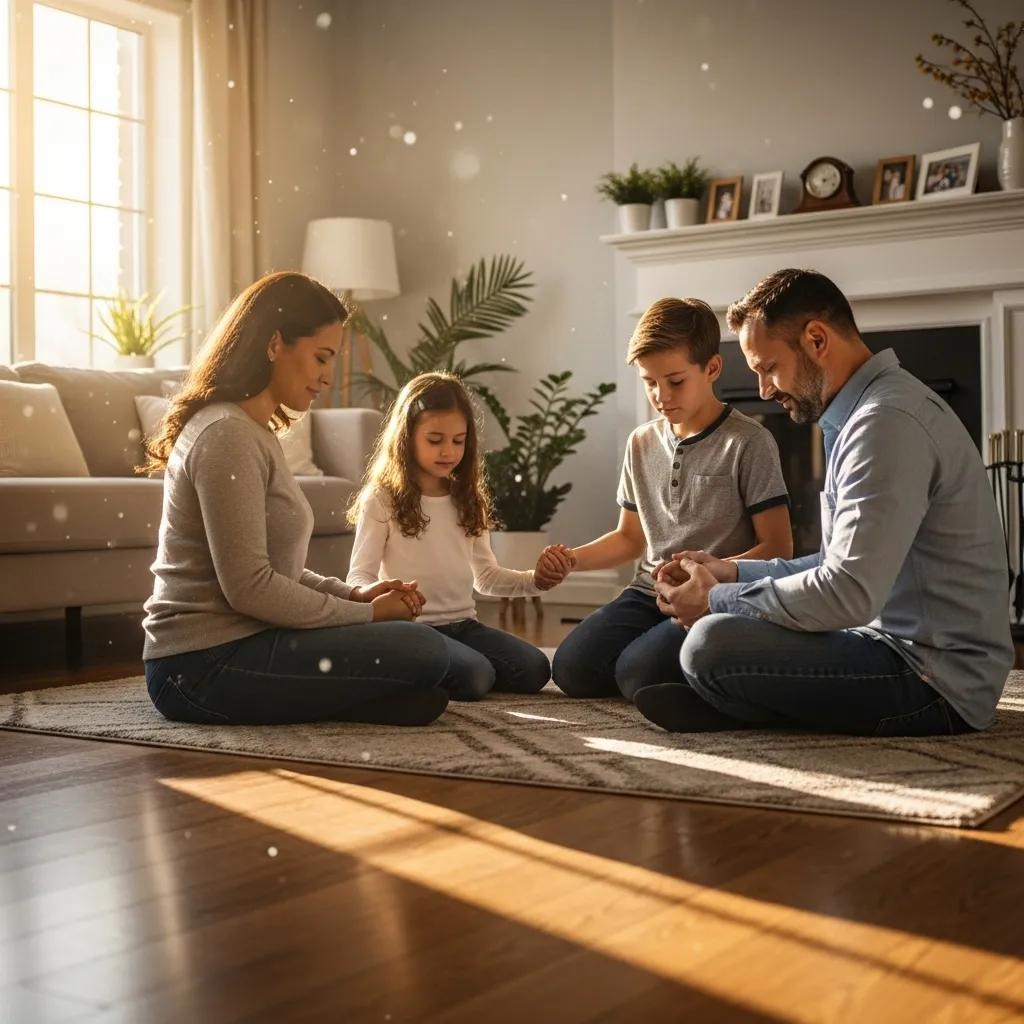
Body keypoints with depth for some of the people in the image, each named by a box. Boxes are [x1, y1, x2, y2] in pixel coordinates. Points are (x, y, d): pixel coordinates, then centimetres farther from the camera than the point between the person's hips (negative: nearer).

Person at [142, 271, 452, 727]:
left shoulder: (254, 431, 16)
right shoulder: (226, 435, -16)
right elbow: (248, 587, -21)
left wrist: (355, 594, 4)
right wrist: (366, 613, -11)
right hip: (205, 665, -10)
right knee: (423, 653, -16)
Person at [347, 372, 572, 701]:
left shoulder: (467, 500, 13)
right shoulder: (381, 500, -5)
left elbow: (486, 576, 17)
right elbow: (359, 577, -9)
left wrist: (535, 580, 0)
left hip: (463, 623, 6)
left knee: (534, 668, -14)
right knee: (474, 677, -30)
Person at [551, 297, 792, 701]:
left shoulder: (748, 443, -7)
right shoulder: (642, 443, 12)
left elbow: (777, 547, -7)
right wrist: (572, 558, 3)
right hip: (649, 593, 6)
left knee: (640, 674, -29)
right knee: (571, 666, -15)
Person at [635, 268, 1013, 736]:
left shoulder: (888, 421, -20)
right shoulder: (867, 409, 14)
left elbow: (849, 595, -26)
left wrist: (718, 601, -13)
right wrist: (734, 572, 9)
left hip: (933, 680, -11)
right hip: (901, 644, 11)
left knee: (713, 643, -27)